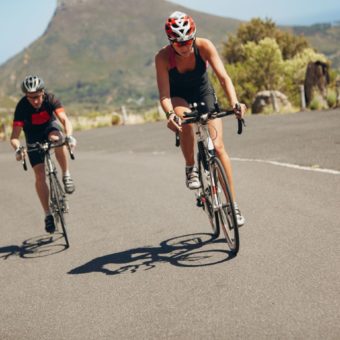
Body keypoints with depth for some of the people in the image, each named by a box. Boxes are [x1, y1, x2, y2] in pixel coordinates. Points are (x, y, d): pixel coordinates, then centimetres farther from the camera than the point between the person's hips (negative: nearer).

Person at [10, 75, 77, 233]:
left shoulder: (50, 99, -27)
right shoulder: (22, 106, -29)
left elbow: (65, 120, -37)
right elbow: (15, 135, -31)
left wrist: (69, 136, -56)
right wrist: (17, 149, -52)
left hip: (50, 127, 0)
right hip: (33, 138, 0)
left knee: (57, 138, -38)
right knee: (40, 176, -9)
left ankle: (66, 176, -21)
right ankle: (48, 214, 1)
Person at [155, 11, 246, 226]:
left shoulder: (204, 46, -26)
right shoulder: (163, 57, -27)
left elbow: (223, 77, -32)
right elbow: (164, 94, -31)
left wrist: (234, 102, -49)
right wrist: (170, 114, -52)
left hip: (204, 95, 1)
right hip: (178, 98, -1)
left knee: (218, 147, -12)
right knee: (185, 118, -38)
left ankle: (233, 204, -5)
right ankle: (191, 169, -15)